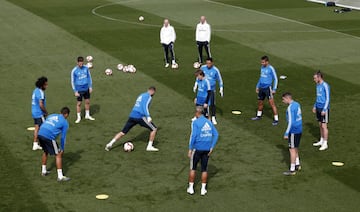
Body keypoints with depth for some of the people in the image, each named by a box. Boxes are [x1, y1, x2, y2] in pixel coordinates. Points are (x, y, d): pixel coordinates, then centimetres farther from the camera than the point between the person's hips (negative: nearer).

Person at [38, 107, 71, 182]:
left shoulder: (51, 116, 26)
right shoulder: (65, 122, 9)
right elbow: (63, 137, 11)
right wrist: (62, 149, 23)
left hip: (40, 134, 7)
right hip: (49, 137, -7)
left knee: (45, 152, 30)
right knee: (58, 155, 5)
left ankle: (43, 171, 41)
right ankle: (60, 176, 4)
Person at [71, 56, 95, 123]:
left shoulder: (86, 68, -3)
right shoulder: (74, 71, -13)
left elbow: (89, 77, 8)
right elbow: (73, 81, -8)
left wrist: (90, 87, 5)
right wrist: (75, 91, -10)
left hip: (86, 88, 4)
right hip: (79, 90, -4)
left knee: (87, 102, 13)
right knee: (79, 103, 4)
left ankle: (87, 115, 29)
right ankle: (78, 117, 18)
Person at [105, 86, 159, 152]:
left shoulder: (141, 95, 25)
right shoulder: (148, 96, -1)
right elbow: (145, 106, -17)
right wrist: (148, 116, -27)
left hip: (132, 116, 8)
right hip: (140, 116, -8)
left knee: (123, 132, 12)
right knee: (154, 129, 4)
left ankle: (110, 144, 2)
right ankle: (149, 146, 2)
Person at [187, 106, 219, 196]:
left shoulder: (195, 122, -9)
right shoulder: (209, 122, 8)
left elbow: (193, 136, -17)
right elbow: (216, 134, 4)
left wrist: (190, 149, -12)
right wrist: (212, 147, 5)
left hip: (197, 148, -4)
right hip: (207, 149, 4)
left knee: (193, 168, 11)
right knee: (204, 169, 12)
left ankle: (191, 188, 15)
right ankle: (203, 189, 14)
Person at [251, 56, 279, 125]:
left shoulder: (271, 68, -11)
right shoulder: (262, 67, 10)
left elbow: (275, 79, -7)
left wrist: (274, 89, -12)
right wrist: (257, 86, 22)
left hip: (268, 88, -7)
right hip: (261, 88, 7)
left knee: (272, 103, -9)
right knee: (260, 102, 17)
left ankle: (276, 119, -6)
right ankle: (258, 116, 37)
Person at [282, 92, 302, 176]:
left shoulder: (290, 108, -19)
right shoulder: (297, 104, 9)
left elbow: (291, 122, -23)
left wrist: (286, 133, -18)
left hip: (293, 131, -9)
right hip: (299, 130, 9)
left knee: (292, 149, -2)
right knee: (295, 148, 22)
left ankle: (292, 170, 2)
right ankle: (297, 165, 33)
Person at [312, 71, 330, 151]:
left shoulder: (325, 86, -15)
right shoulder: (318, 85, 11)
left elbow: (327, 99, -16)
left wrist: (324, 110, -19)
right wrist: (315, 106, 20)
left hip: (324, 108, -8)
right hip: (318, 108, 8)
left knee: (324, 126, -5)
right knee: (320, 125, 14)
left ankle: (325, 144, 1)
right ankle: (321, 141, 25)